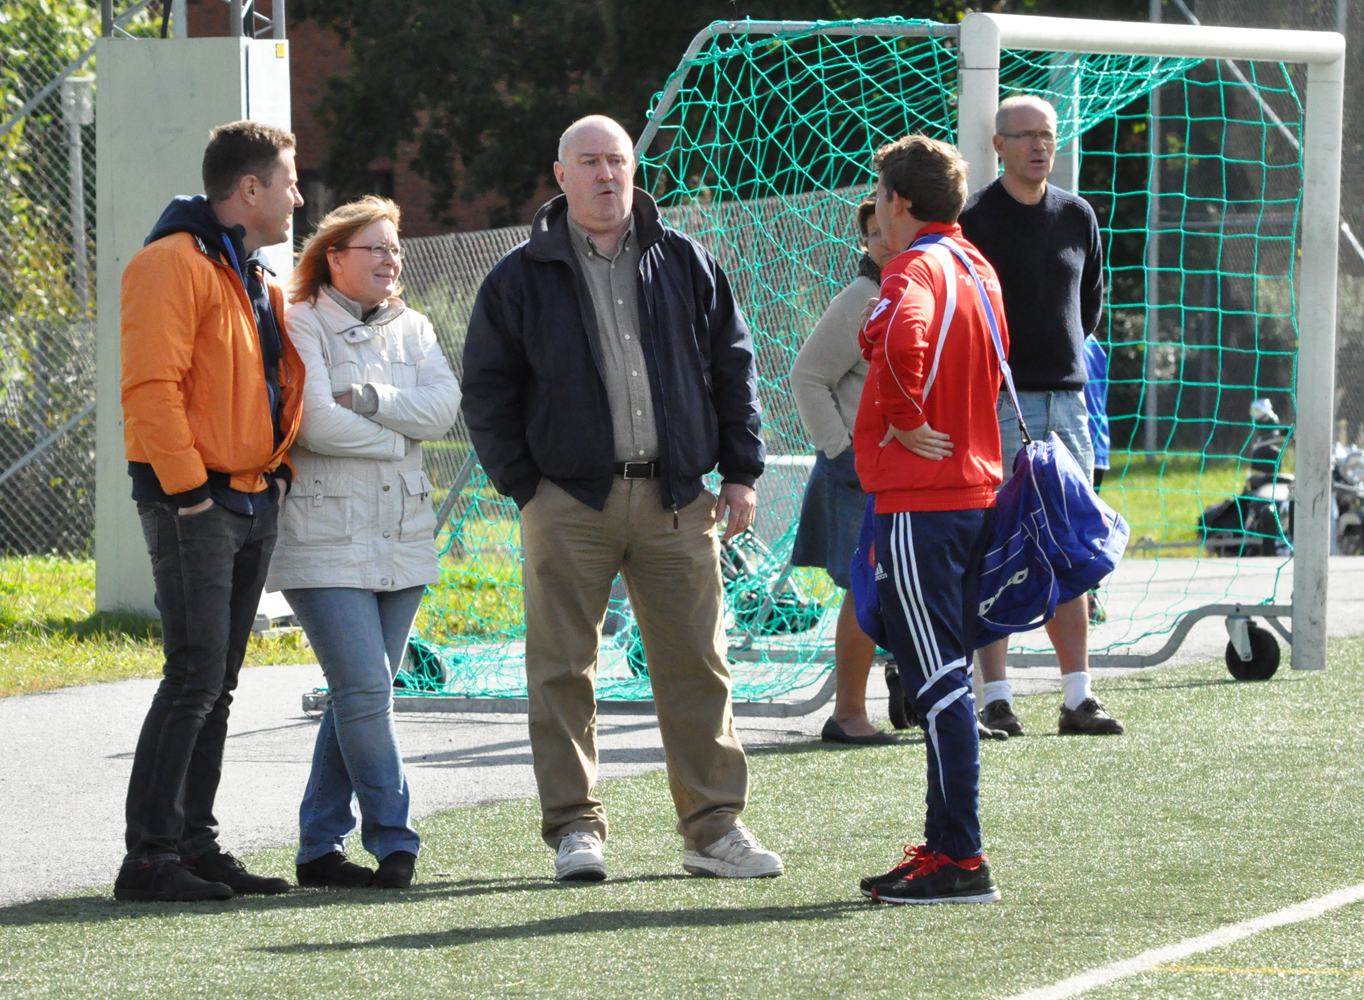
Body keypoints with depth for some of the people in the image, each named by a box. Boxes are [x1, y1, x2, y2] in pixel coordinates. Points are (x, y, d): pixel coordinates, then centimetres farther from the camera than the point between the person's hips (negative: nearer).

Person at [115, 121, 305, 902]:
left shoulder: (258, 280, 19)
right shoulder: (176, 265, -11)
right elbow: (152, 385, -17)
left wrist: (278, 468, 15)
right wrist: (186, 486, -19)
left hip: (255, 499, 9)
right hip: (195, 503, -9)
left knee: (218, 684, 11)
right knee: (195, 679, -13)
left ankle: (197, 845, 15)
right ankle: (150, 857, -12)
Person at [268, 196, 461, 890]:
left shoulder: (413, 330, 16)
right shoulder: (300, 325, -3)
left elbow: (443, 408, -1)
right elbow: (316, 422, -16)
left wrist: (371, 400, -14)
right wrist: (398, 437, -4)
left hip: (402, 540, 6)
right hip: (326, 539, -6)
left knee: (358, 695, 7)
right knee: (365, 689, -13)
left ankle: (321, 846, 13)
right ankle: (393, 840, -6)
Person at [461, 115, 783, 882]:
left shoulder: (686, 265, 10)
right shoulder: (523, 278, 5)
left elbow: (734, 366, 14)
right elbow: (488, 390, 6)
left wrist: (741, 471, 7)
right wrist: (524, 487, -1)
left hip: (676, 500, 2)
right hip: (570, 500, -1)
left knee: (698, 663, 1)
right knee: (564, 670, -1)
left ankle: (714, 826, 7)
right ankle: (576, 827, 6)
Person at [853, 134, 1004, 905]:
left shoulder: (916, 270, -13)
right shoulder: (977, 268, 16)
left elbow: (898, 334, -36)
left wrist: (906, 420, -22)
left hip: (921, 501, -9)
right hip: (977, 487, 9)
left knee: (940, 681, -8)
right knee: (946, 678, 14)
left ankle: (963, 860, -9)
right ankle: (944, 845, 18)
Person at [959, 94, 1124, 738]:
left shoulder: (1078, 217, 11)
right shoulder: (973, 220, -5)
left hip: (1065, 401, 5)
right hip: (998, 401, -5)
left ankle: (1077, 697, 8)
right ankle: (995, 697, -5)